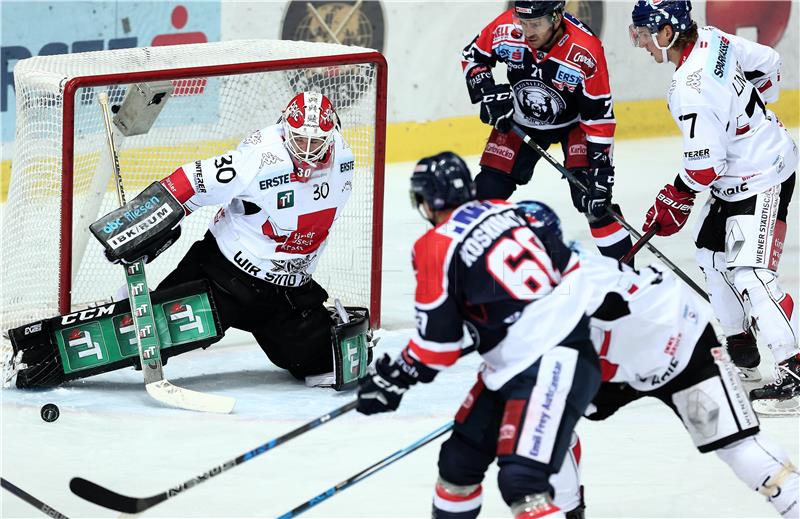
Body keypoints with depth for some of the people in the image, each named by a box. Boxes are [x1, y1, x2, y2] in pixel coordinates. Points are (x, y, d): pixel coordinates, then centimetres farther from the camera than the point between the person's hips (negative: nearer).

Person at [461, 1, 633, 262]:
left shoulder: (585, 51, -33)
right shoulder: (506, 28, -25)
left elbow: (600, 115, -27)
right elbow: (473, 56, -4)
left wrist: (600, 169, -29)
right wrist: (488, 93, -20)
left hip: (574, 121, -3)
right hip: (521, 120, 3)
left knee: (592, 196, -17)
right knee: (489, 188, -3)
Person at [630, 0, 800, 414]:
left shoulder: (690, 90, -28)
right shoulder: (714, 40, -3)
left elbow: (704, 165, -24)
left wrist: (675, 202, -6)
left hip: (761, 180, -11)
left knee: (750, 274, -18)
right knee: (710, 251, 20)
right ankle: (739, 342, 33)